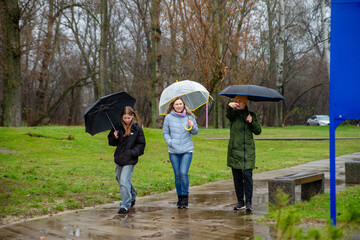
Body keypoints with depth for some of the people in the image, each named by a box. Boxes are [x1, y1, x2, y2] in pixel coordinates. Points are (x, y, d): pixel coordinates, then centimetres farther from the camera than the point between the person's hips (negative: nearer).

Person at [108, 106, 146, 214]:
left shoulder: (137, 128, -6)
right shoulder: (118, 127, 1)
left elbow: (141, 144, 1)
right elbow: (111, 142, 9)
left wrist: (133, 152, -13)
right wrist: (114, 137, -13)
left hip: (130, 160, -5)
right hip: (119, 159, 5)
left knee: (124, 182, -12)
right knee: (120, 180, 19)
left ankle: (125, 205, -2)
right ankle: (132, 196, 42)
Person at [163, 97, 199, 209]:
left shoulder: (189, 117, 4)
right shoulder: (168, 117, 3)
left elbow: (195, 132, 12)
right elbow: (165, 132, 9)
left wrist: (192, 126, -10)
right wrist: (170, 142, -7)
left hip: (187, 150, -1)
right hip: (173, 151, 1)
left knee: (184, 173, -13)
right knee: (177, 175, 6)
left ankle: (185, 197, -1)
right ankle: (179, 197, 20)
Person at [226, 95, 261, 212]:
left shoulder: (251, 115, 11)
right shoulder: (233, 114, 6)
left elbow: (258, 131, 8)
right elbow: (229, 114, -20)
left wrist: (252, 122, -11)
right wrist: (229, 106, -43)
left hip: (248, 150, 0)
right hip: (234, 150, 0)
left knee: (247, 175, -11)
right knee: (237, 177, 4)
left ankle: (248, 202, -6)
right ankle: (240, 202, 14)